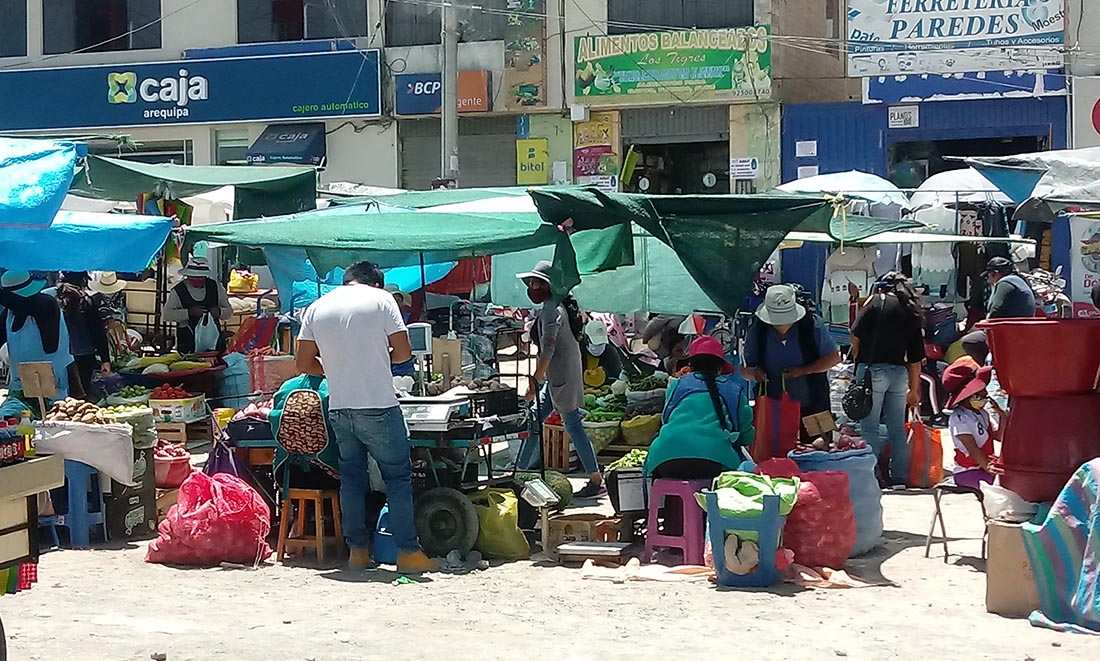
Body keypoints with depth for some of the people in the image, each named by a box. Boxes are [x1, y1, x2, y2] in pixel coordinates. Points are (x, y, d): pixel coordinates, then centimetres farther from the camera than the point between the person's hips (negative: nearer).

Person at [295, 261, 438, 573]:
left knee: (352, 478, 14)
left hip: (339, 409, 4)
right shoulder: (381, 298, -1)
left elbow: (304, 364, 9)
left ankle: (358, 550, 17)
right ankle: (408, 552, 1)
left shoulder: (316, 307, 10)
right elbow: (403, 352, -3)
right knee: (398, 477, 3)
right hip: (378, 406, -4)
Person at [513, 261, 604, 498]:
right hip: (555, 376, 10)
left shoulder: (551, 311, -16)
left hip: (562, 376, -10)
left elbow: (548, 350, -22)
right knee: (534, 422, 13)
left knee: (573, 427, -7)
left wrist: (535, 381, -21)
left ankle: (596, 481, -3)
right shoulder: (553, 307, 15)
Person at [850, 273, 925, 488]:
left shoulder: (877, 301, -1)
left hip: (872, 369, -5)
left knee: (869, 427, -2)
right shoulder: (913, 314, 14)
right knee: (897, 428, 11)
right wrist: (914, 390, 21)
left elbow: (856, 336, -6)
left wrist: (857, 358, 12)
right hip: (899, 372, 5)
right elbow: (916, 359, 15)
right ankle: (900, 477, 13)